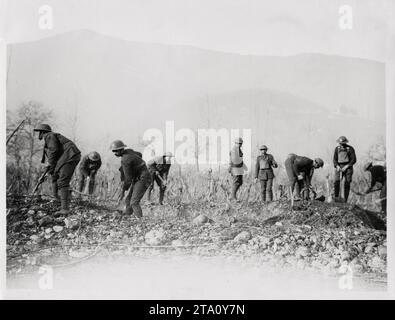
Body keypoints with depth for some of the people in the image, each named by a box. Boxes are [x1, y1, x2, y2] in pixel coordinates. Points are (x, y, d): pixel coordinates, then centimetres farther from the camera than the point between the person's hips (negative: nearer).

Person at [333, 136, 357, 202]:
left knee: (347, 183, -5)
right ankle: (336, 198, -14)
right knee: (337, 181, -18)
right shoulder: (337, 148, 7)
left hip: (347, 167, -2)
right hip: (339, 167, 2)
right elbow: (335, 159, 8)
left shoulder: (350, 149, -3)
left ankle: (345, 200, 1)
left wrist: (346, 167, -14)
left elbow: (353, 160, -5)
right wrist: (337, 166, -11)